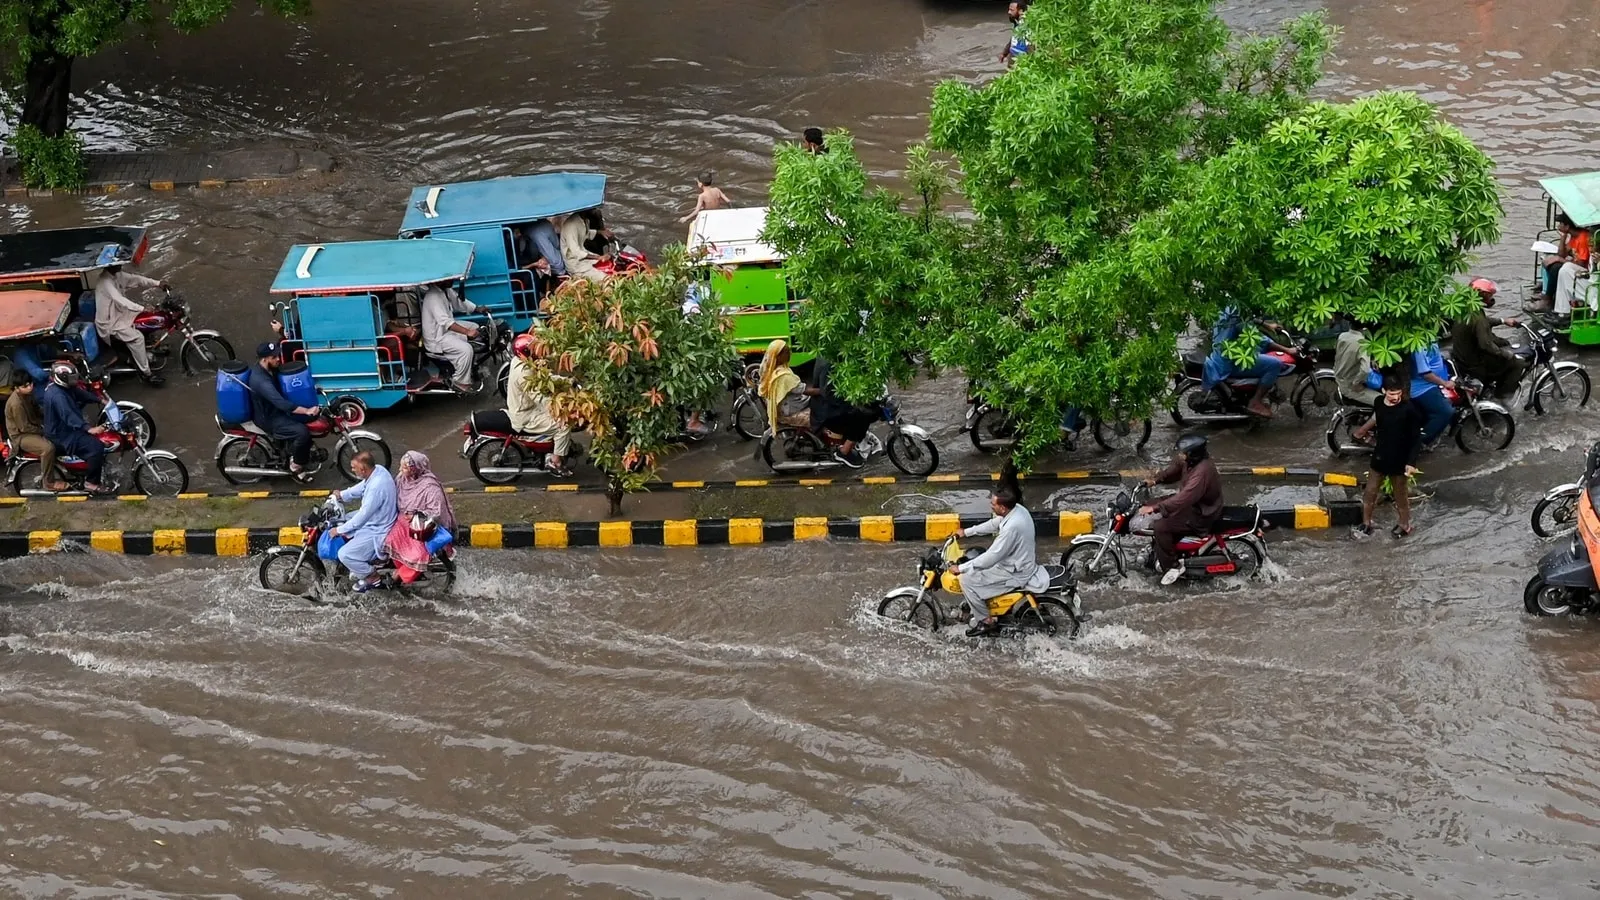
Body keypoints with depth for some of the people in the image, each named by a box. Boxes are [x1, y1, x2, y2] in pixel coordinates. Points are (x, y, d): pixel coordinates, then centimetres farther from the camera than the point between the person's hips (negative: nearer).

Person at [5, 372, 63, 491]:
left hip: (34, 428, 10)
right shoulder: (16, 403, -28)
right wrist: (43, 431, -15)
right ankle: (48, 483, -17)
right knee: (48, 448, -31)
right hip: (21, 436, -10)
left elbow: (37, 410, 18)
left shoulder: (28, 395, 1)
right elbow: (24, 427, -24)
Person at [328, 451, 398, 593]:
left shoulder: (376, 487, -37)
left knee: (344, 555, -13)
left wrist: (339, 530, -18)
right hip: (375, 519, 10)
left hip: (377, 532, -10)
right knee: (341, 523, 22)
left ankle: (371, 577, 11)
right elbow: (361, 487, 13)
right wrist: (342, 495, 4)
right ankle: (360, 565, 31)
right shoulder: (377, 469, -9)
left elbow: (363, 516, -28)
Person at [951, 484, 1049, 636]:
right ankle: (976, 604, 35)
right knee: (974, 557, 22)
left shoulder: (1012, 527, -36)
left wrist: (961, 568, -21)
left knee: (967, 579, -9)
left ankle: (985, 621, 5)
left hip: (1015, 573, -9)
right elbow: (994, 524, 13)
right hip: (1019, 561, 9)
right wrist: (967, 532, 15)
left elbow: (991, 557, -30)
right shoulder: (1017, 509, -8)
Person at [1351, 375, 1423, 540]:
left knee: (1401, 495, 12)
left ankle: (1405, 525, 32)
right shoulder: (1378, 403, -5)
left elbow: (1416, 438, -16)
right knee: (1369, 493, 11)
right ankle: (1366, 525, 26)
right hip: (1380, 457, 5)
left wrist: (1411, 461, -21)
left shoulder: (1409, 410, -20)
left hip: (1399, 460, -5)